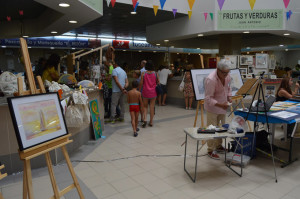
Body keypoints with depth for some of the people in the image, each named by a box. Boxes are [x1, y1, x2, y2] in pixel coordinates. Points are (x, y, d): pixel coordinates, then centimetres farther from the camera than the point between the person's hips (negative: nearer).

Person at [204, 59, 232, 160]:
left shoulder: (227, 76, -5)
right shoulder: (211, 80, -30)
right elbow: (208, 98, -28)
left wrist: (229, 97, -2)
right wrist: (220, 105, -37)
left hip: (222, 106, 8)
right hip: (212, 107, -7)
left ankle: (218, 146, 35)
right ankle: (210, 150, 13)